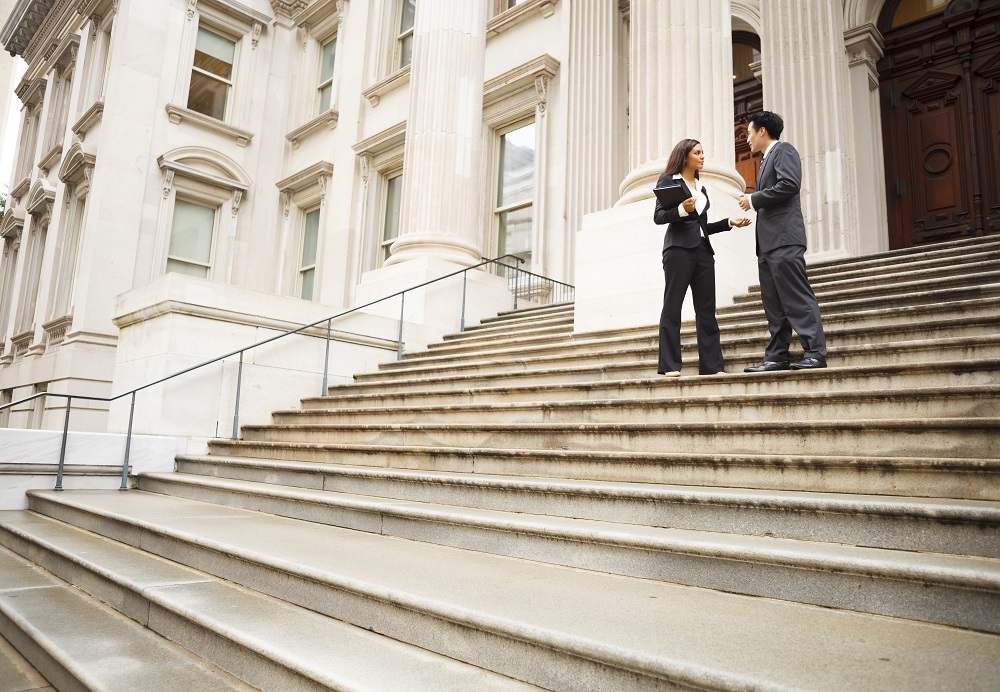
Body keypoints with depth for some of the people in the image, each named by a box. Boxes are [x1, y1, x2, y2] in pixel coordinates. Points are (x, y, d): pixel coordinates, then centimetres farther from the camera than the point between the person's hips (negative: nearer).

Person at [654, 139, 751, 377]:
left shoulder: (701, 187, 23)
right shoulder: (668, 180, 5)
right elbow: (658, 216, -6)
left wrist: (730, 222, 12)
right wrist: (681, 209, -22)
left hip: (703, 250, 7)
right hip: (679, 248, -7)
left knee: (707, 309, 2)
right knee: (672, 306, -7)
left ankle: (712, 365, 2)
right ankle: (669, 365, -7)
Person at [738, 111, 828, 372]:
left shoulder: (783, 150, 1)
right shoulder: (766, 159, 27)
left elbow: (789, 184, -15)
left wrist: (754, 199, -9)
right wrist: (754, 202, 12)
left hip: (784, 238, -10)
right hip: (768, 242, 10)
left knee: (798, 298, -11)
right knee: (774, 303, 5)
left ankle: (815, 353, -10)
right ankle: (777, 356, 6)